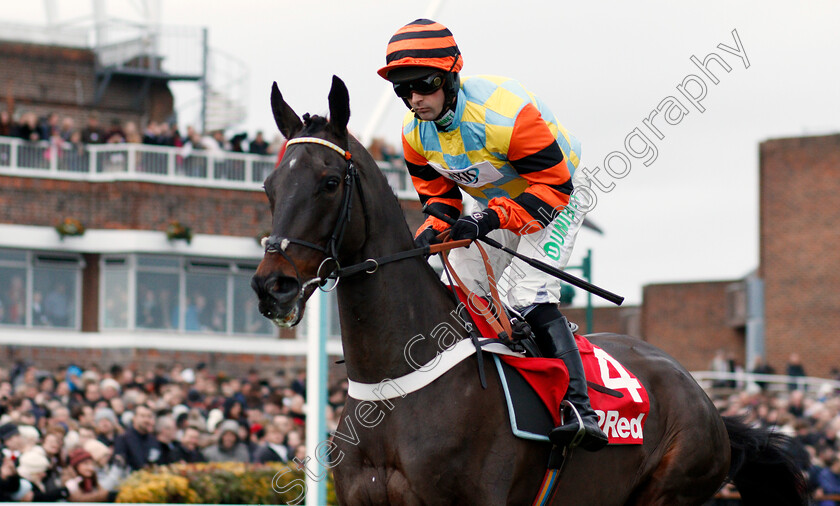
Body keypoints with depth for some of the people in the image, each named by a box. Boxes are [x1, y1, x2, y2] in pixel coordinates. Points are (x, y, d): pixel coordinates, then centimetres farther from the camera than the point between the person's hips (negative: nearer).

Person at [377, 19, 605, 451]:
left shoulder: (505, 114, -34)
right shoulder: (416, 132, -11)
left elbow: (553, 186, -29)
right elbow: (438, 194, 3)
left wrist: (491, 219, -39)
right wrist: (433, 229, -21)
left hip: (550, 205, -8)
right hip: (489, 208, 8)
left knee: (527, 296, -26)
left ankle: (579, 409, -33)